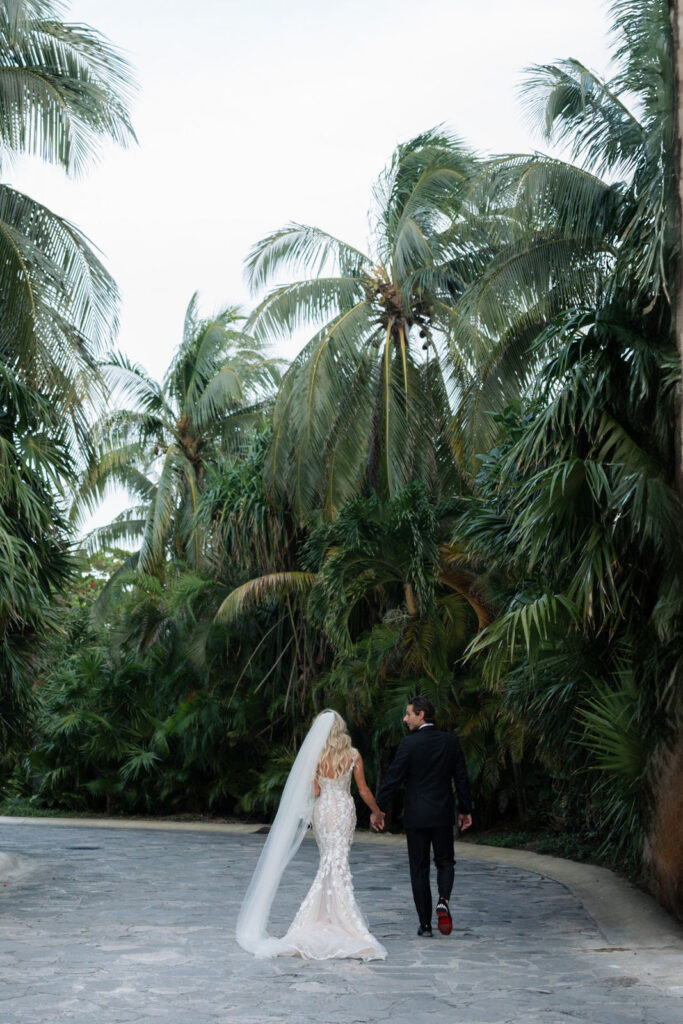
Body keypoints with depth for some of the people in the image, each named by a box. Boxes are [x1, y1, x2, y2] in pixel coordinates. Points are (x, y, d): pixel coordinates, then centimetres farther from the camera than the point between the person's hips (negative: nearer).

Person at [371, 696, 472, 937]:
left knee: (419, 868, 6)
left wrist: (378, 809, -3)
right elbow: (461, 777, 6)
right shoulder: (450, 741, 2)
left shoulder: (409, 743, -11)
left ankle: (425, 924, 7)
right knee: (445, 862, 16)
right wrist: (465, 810, 14)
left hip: (416, 815, -3)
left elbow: (392, 778, -11)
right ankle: (443, 900, -12)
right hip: (443, 814, 3)